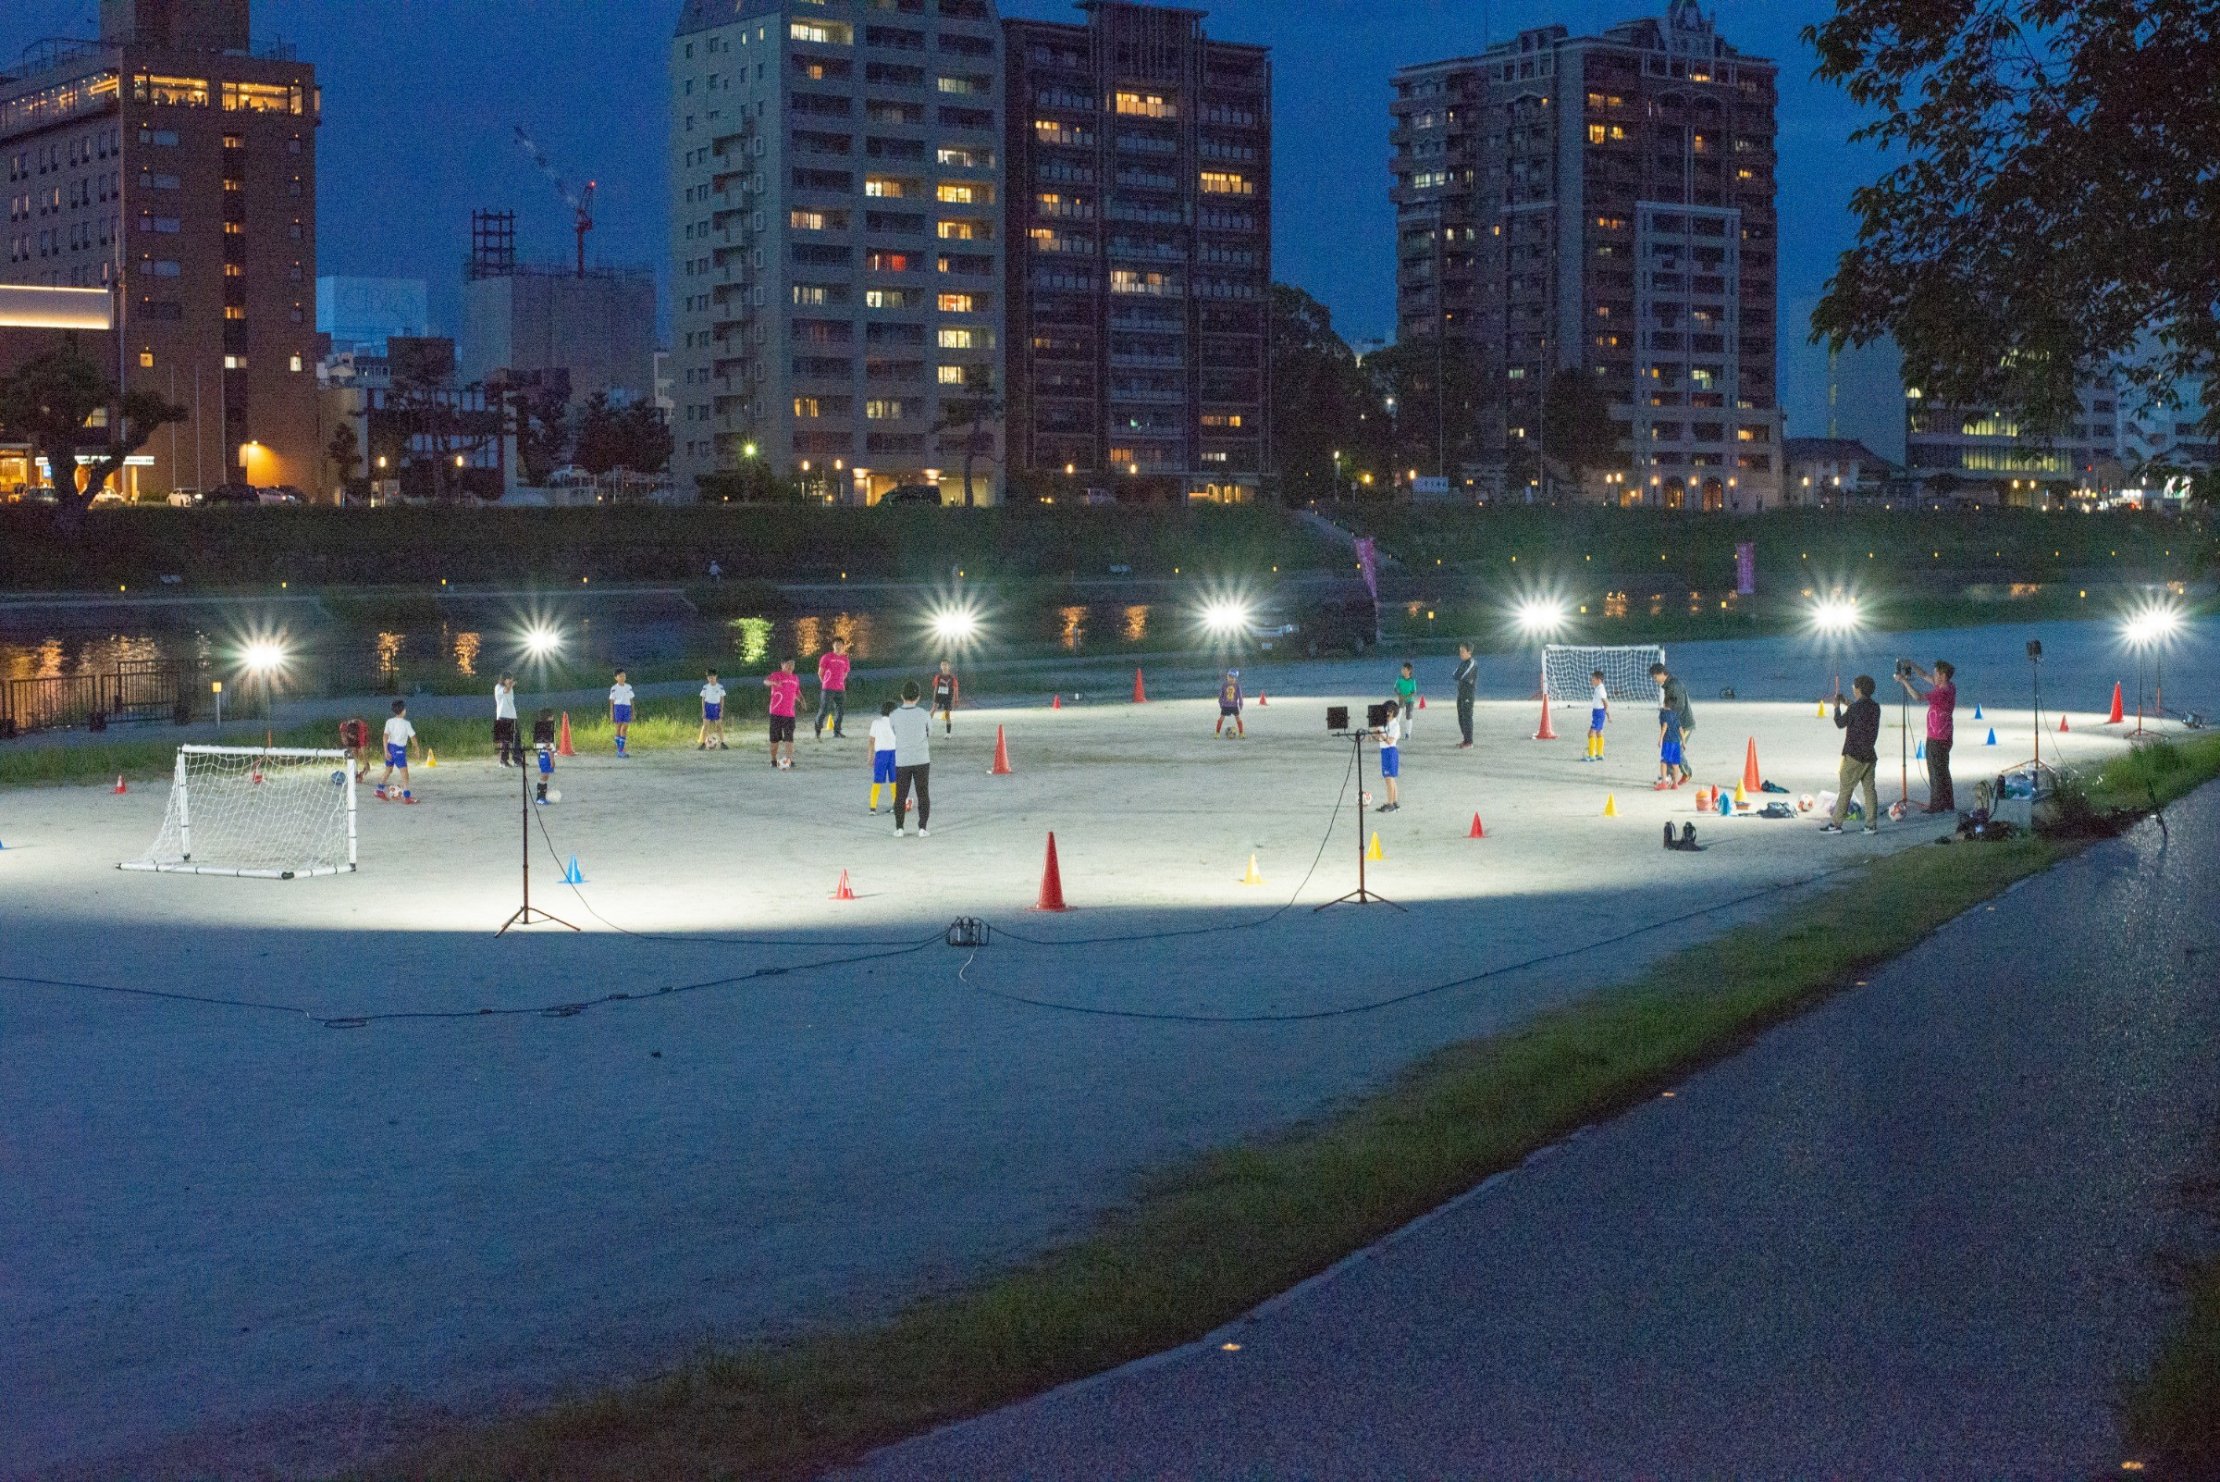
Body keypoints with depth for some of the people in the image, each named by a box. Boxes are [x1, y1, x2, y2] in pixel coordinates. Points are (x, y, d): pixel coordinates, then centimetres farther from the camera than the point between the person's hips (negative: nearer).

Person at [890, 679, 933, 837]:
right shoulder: (925, 715, -10)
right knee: (923, 795, 8)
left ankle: (899, 828, 11)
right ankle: (922, 828, 4)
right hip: (922, 760, -1)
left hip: (902, 761, 1)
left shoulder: (893, 716, -8)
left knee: (901, 796, 12)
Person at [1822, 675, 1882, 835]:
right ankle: (1872, 824, 5)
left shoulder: (1855, 707, -15)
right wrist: (1846, 703, 27)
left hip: (1854, 754, -6)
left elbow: (1840, 724, -4)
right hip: (1869, 754, 6)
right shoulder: (1875, 707, 6)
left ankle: (1836, 824, -1)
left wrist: (1837, 707, 10)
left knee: (1845, 789, -2)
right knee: (1869, 789, 7)